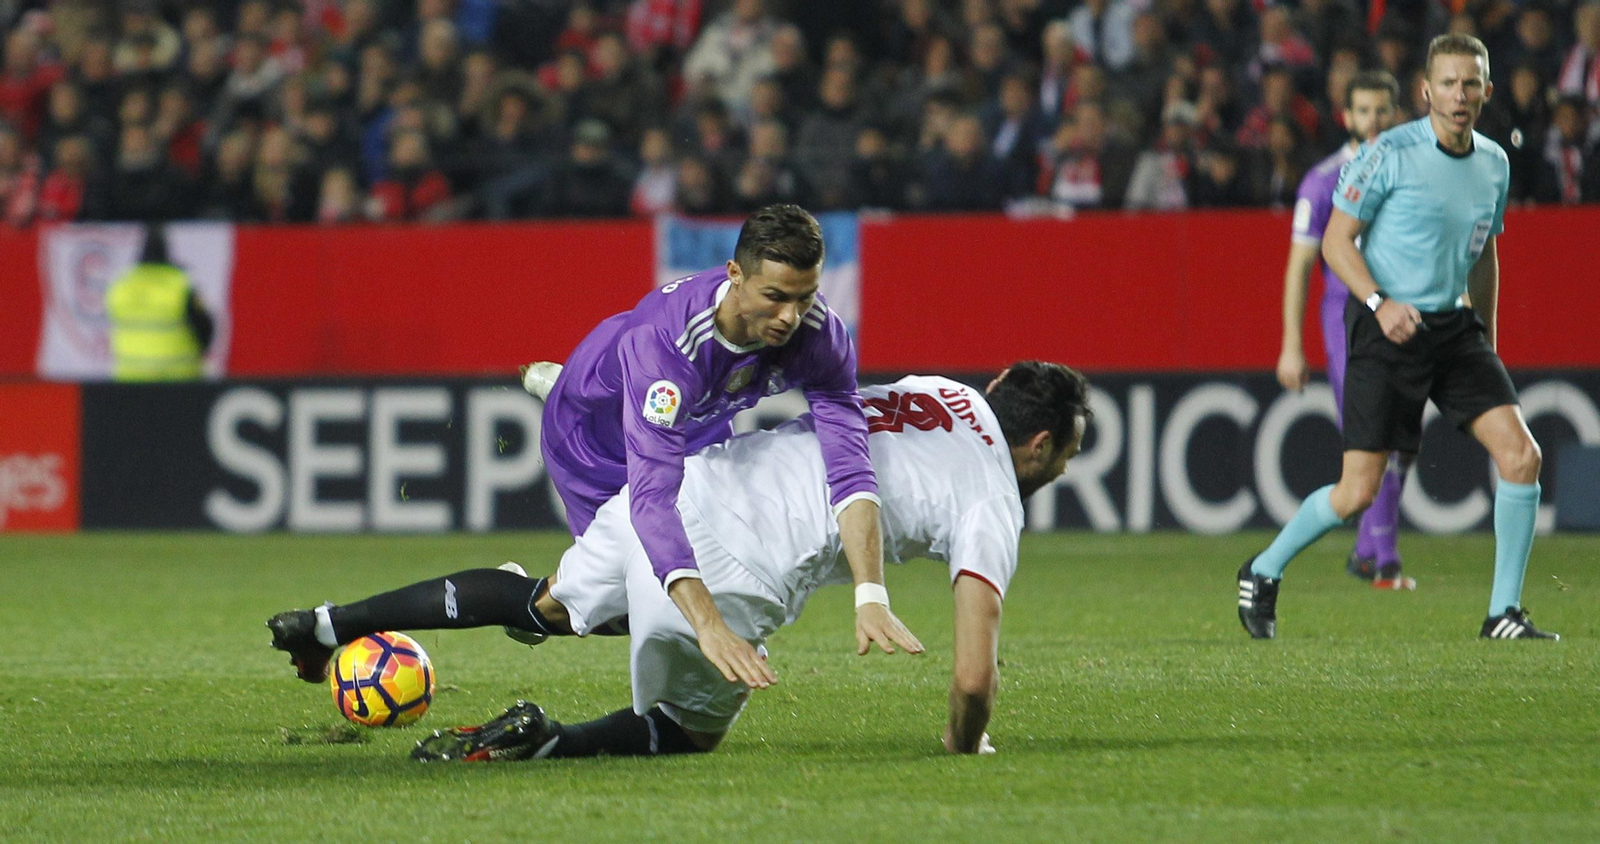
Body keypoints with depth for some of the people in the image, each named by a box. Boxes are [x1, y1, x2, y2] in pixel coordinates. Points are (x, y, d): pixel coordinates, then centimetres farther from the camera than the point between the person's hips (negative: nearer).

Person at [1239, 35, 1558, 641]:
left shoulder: (1494, 163, 9)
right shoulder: (1390, 154, -11)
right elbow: (1337, 240, -8)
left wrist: (1487, 336, 21)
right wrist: (1380, 303, -22)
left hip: (1454, 326, 6)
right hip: (1387, 333, -6)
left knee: (1521, 455, -11)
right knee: (1358, 493, -7)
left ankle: (1504, 614, -2)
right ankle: (1263, 573, 18)